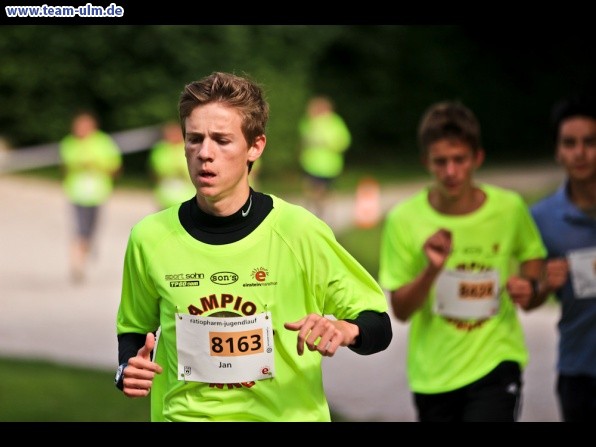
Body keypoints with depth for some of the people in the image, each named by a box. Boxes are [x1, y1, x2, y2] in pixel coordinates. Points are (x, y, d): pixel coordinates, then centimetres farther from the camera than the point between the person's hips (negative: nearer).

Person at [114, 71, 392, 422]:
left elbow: (379, 327, 4)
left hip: (288, 413, -1)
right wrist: (128, 368, -1)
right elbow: (134, 329, 18)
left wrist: (345, 330, -16)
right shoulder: (150, 237, 0)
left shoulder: (299, 231, -5)